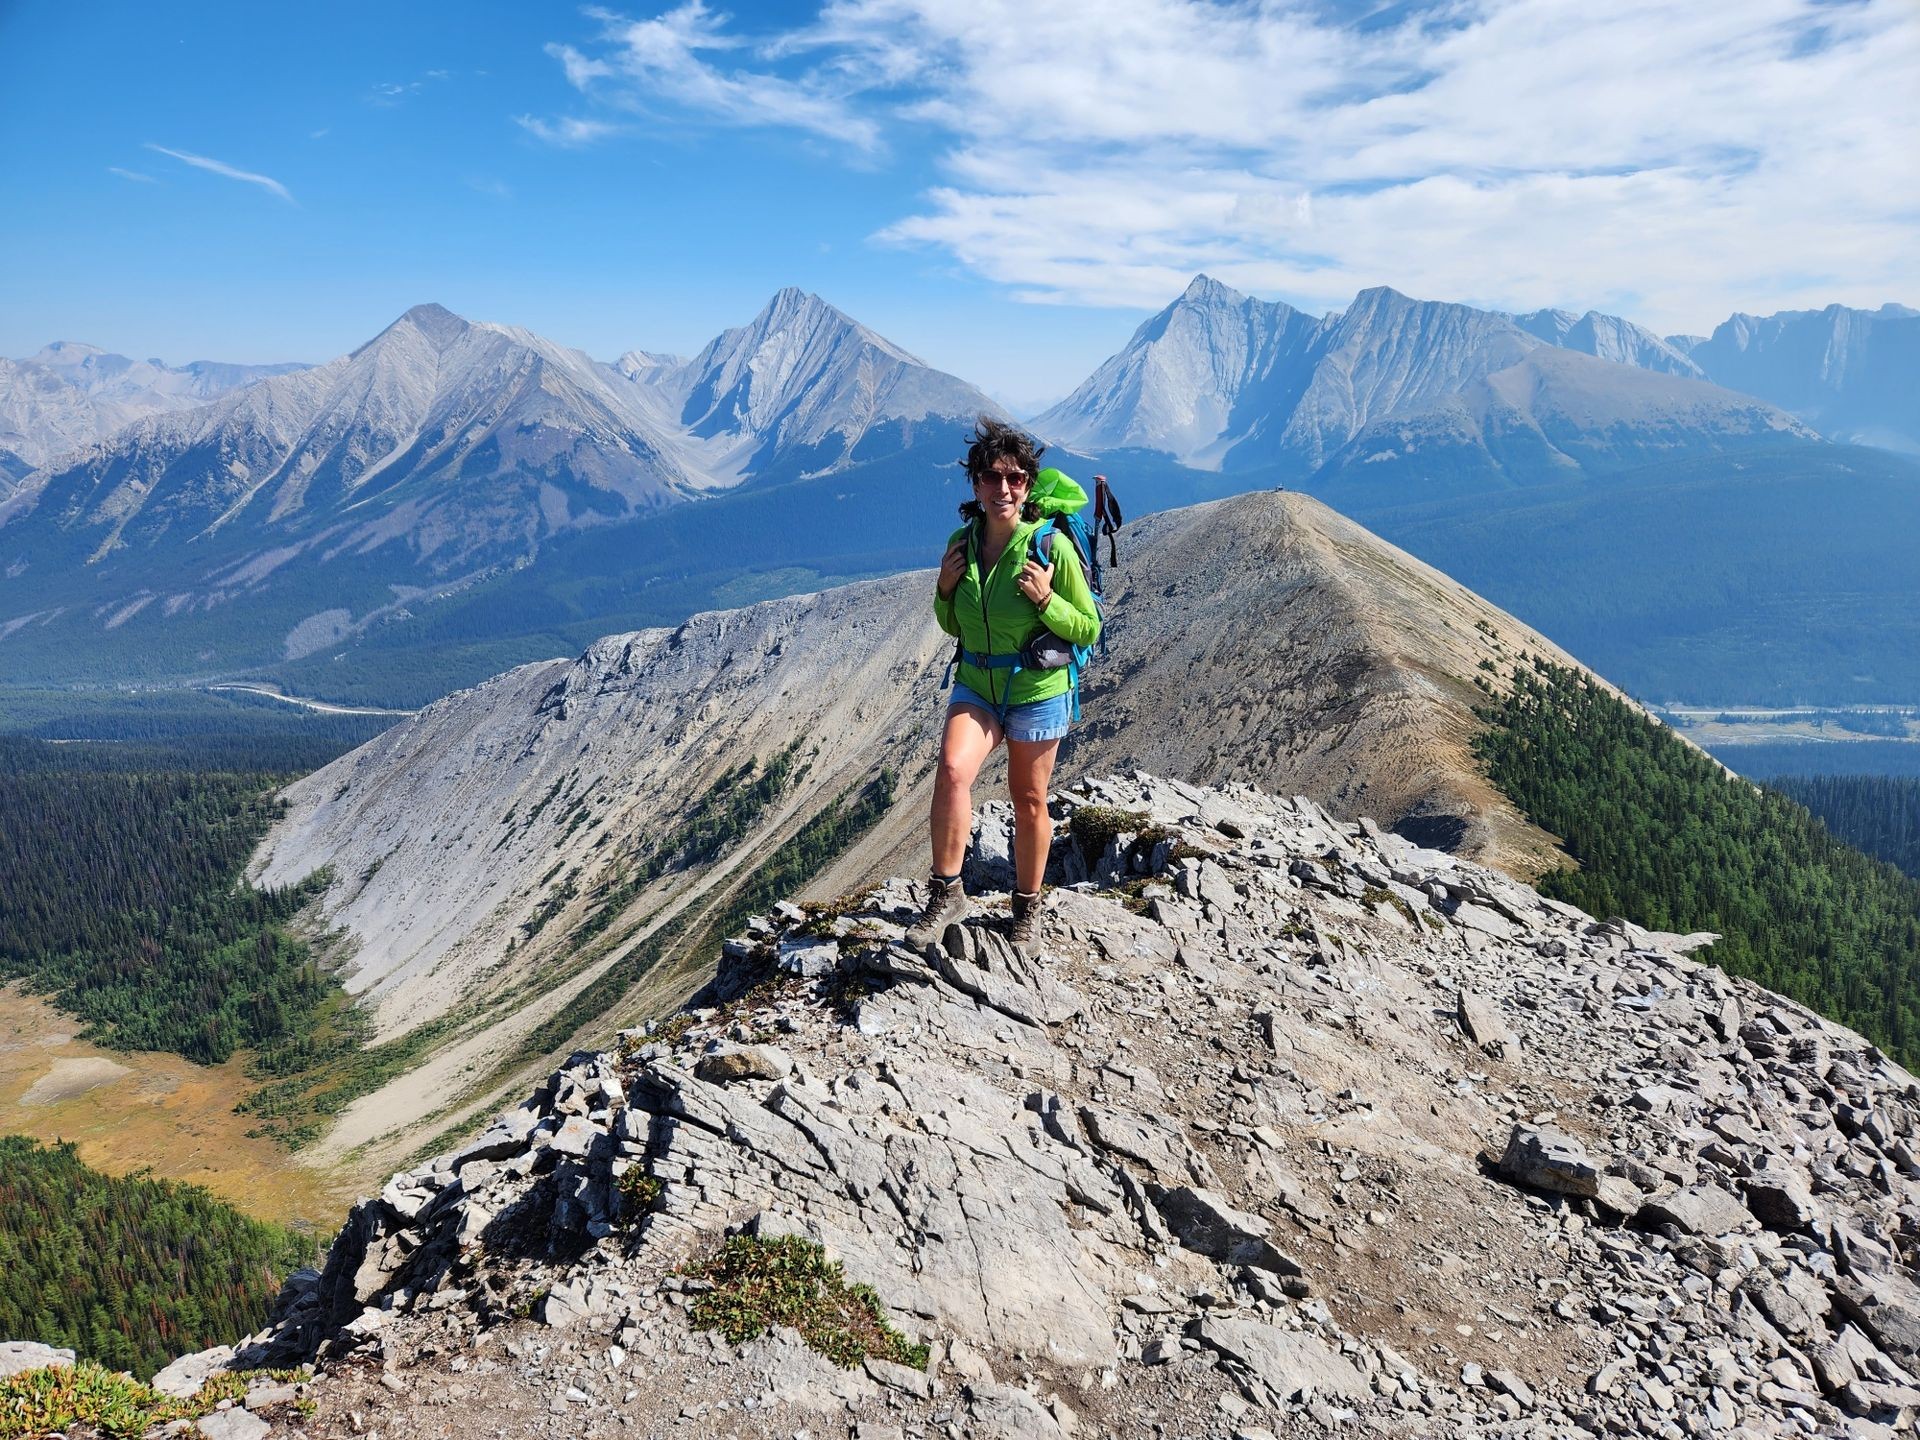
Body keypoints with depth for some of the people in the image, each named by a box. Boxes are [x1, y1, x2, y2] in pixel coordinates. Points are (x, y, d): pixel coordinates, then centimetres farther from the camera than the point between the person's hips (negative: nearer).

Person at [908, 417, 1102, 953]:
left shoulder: (1051, 547, -15)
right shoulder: (963, 541, -2)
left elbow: (1088, 630, -9)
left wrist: (1045, 599, -25)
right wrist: (945, 588, -9)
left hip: (1037, 691, -3)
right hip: (975, 685, 3)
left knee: (1029, 801, 10)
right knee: (952, 769, -23)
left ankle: (1027, 908, 31)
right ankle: (946, 892, -11)